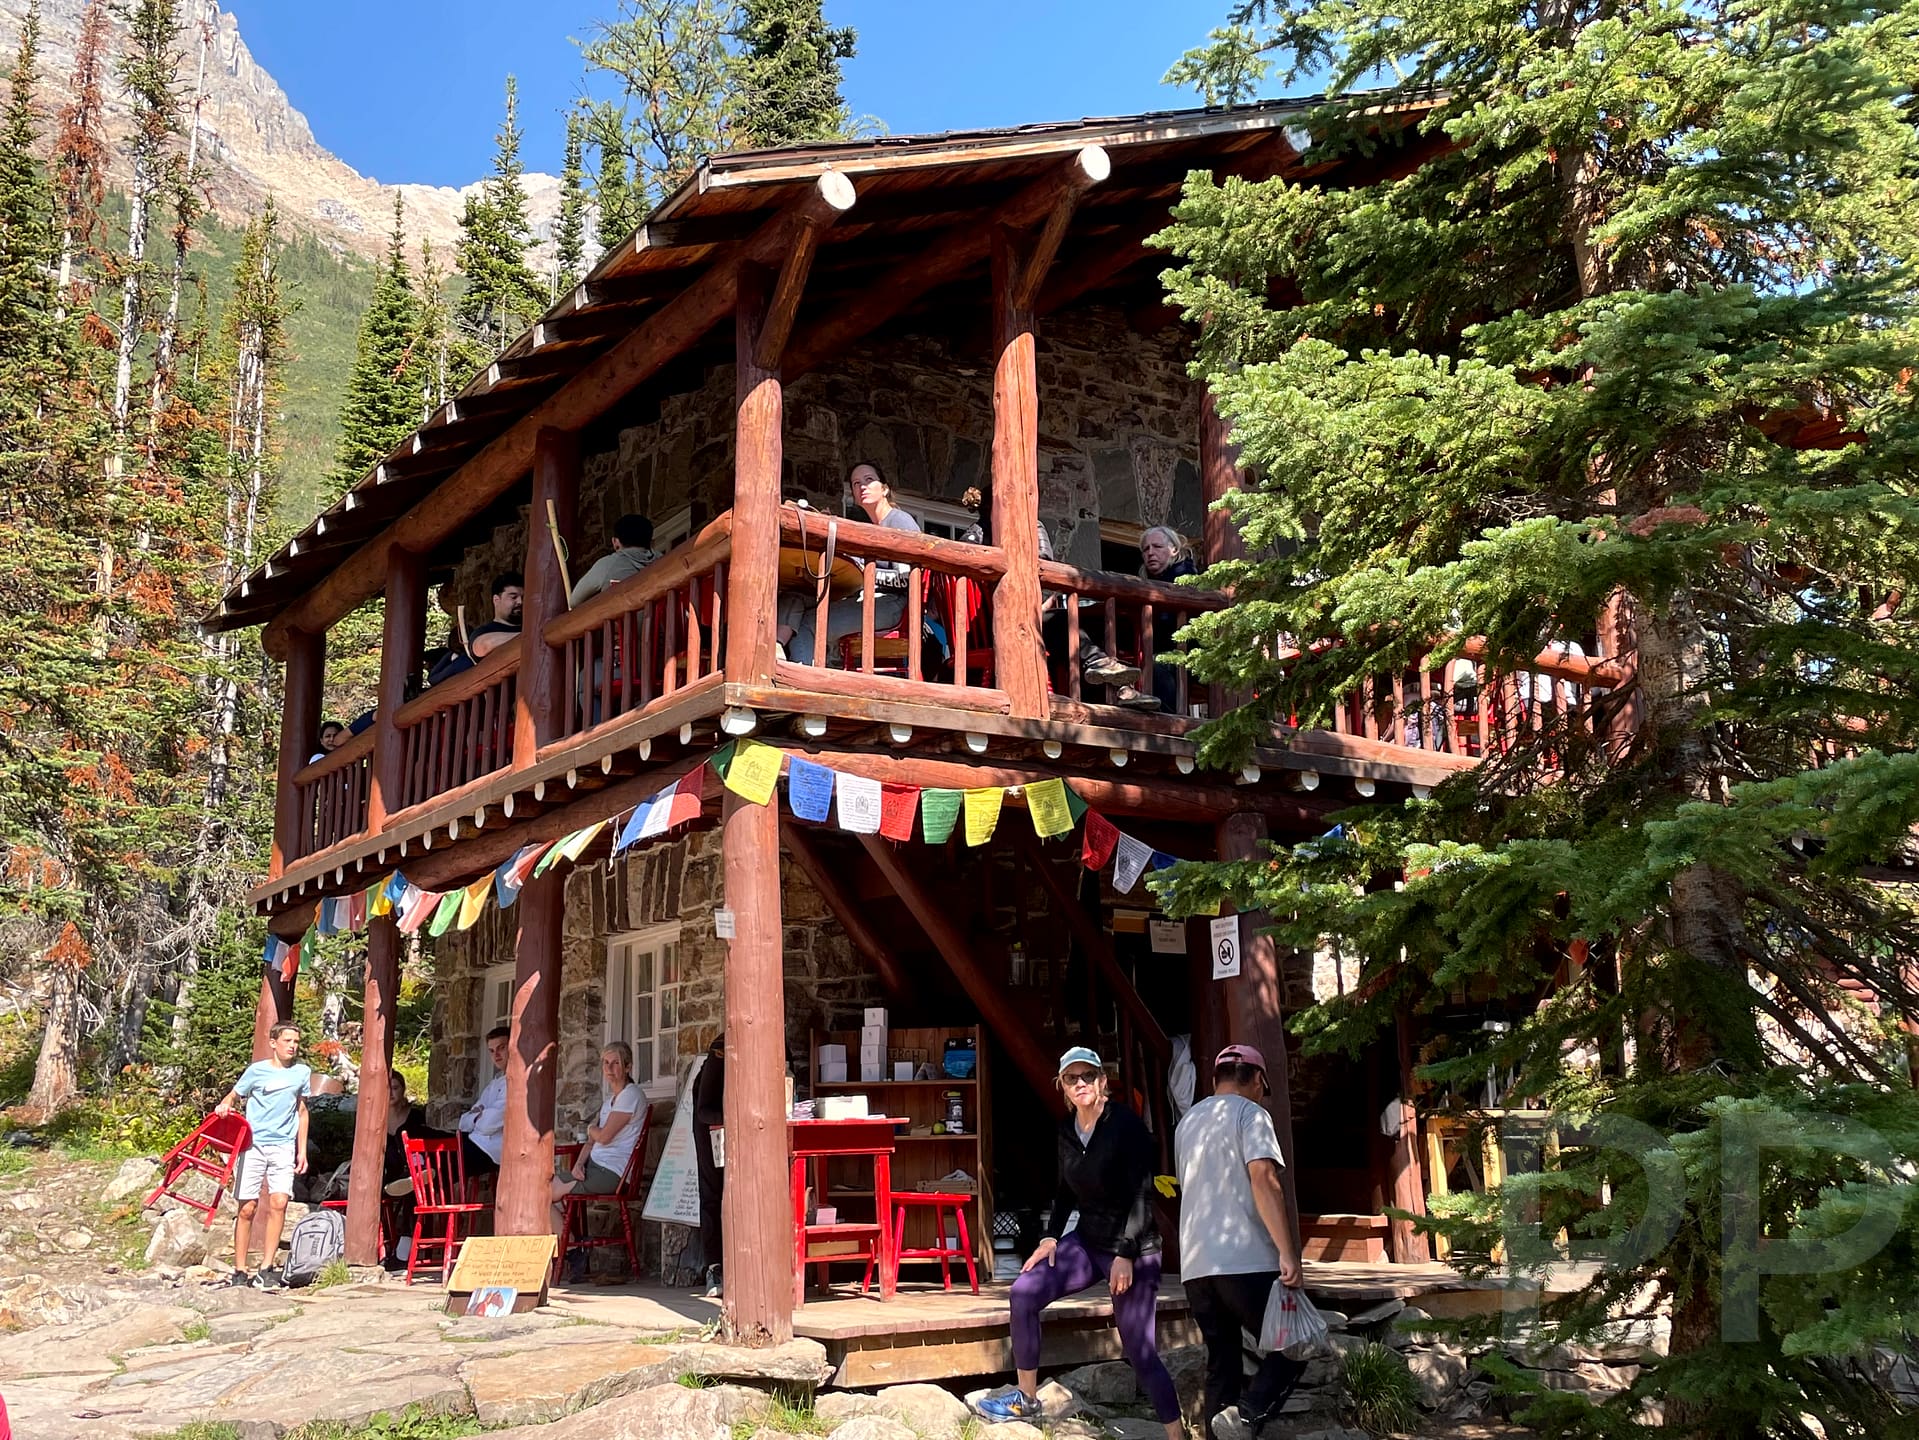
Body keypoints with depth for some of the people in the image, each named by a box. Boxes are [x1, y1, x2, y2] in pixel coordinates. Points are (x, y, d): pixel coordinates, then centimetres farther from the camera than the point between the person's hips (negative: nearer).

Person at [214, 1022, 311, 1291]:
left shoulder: (302, 1073, 10)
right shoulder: (257, 1071, 1)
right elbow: (233, 1095, 9)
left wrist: (302, 1150, 16)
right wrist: (225, 1105, -15)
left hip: (284, 1147, 2)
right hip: (254, 1145, -2)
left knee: (279, 1203, -13)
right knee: (248, 1208, -2)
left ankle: (266, 1271, -9)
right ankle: (239, 1272, 7)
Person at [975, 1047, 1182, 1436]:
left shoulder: (1126, 1125, -16)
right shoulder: (1065, 1130, 4)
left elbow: (1143, 1193, -18)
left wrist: (1126, 1254, -22)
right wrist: (1051, 1236, 4)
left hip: (1133, 1247, -6)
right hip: (1086, 1240, 7)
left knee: (1140, 1350, -7)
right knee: (1024, 1292, -8)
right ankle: (1025, 1399, 7)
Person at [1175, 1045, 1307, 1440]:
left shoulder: (1187, 1123, 21)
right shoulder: (1250, 1113, -2)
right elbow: (1263, 1179, -17)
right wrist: (1288, 1252, -21)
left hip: (1196, 1265, 7)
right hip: (1245, 1261, -7)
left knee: (1220, 1364, 11)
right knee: (1292, 1346, 4)